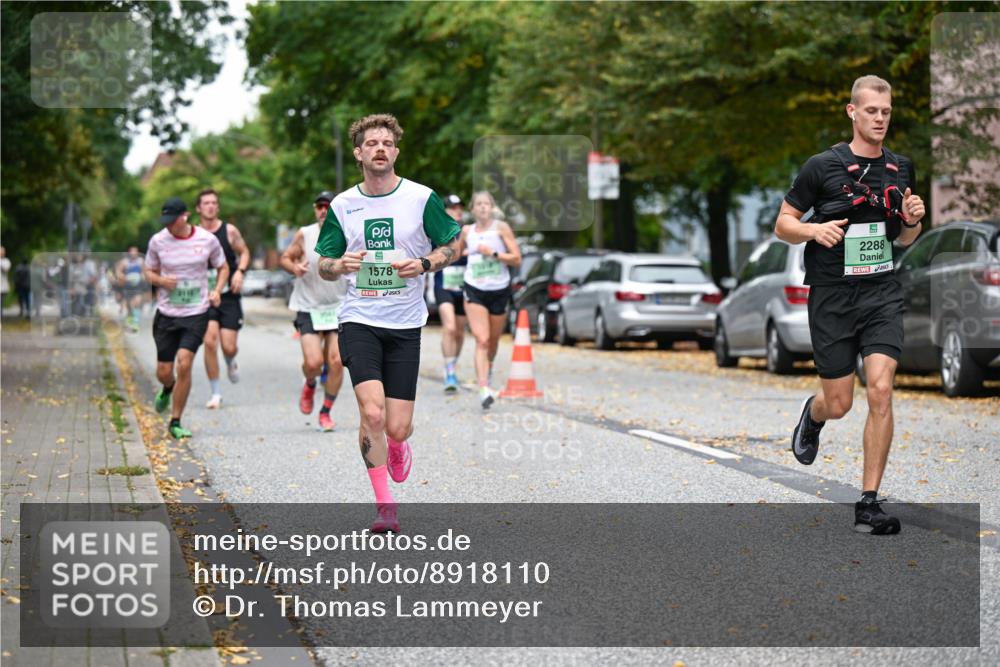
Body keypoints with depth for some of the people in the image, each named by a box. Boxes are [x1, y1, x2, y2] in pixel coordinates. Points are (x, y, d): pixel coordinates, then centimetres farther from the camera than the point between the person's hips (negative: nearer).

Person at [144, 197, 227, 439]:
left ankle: (176, 422, -3)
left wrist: (217, 291, -6)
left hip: (196, 313, -2)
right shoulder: (158, 241, -2)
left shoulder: (207, 240, -4)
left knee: (184, 363, -16)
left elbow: (223, 268, 11)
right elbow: (149, 271, 11)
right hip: (166, 313, 2)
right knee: (164, 372, 3)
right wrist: (161, 280, -12)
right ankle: (167, 388, 43)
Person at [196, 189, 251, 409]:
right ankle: (216, 393, -2)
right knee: (209, 342, -14)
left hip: (229, 295, 0)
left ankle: (231, 363, 36)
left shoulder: (230, 231, -1)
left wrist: (240, 271, -9)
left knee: (229, 347, -4)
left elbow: (244, 252, 9)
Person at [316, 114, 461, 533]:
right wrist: (340, 265, -13)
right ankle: (384, 506, -3)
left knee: (396, 429, -3)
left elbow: (453, 246, 8)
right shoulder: (342, 205, 4)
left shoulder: (422, 198, -1)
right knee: (371, 412, -18)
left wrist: (424, 264, -12)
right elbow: (324, 265, 11)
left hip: (405, 324, 0)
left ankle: (397, 446, 37)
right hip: (359, 320, 0)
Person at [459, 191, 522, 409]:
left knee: (493, 340, 14)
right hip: (474, 290, 0)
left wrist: (493, 253, -15)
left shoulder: (501, 228, -2)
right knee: (482, 340, -15)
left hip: (499, 290, 0)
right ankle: (484, 390, -23)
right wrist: (467, 252, 11)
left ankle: (489, 367, 48)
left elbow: (517, 259, -8)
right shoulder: (467, 231, 6)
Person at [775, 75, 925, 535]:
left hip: (882, 294, 2)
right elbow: (782, 225, 1)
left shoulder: (901, 169, 8)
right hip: (831, 296, -2)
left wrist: (912, 220, -3)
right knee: (839, 404, 4)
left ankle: (869, 503, -7)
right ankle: (813, 414, 44)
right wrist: (814, 229, -19)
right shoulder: (823, 166, -4)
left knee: (880, 390, -14)